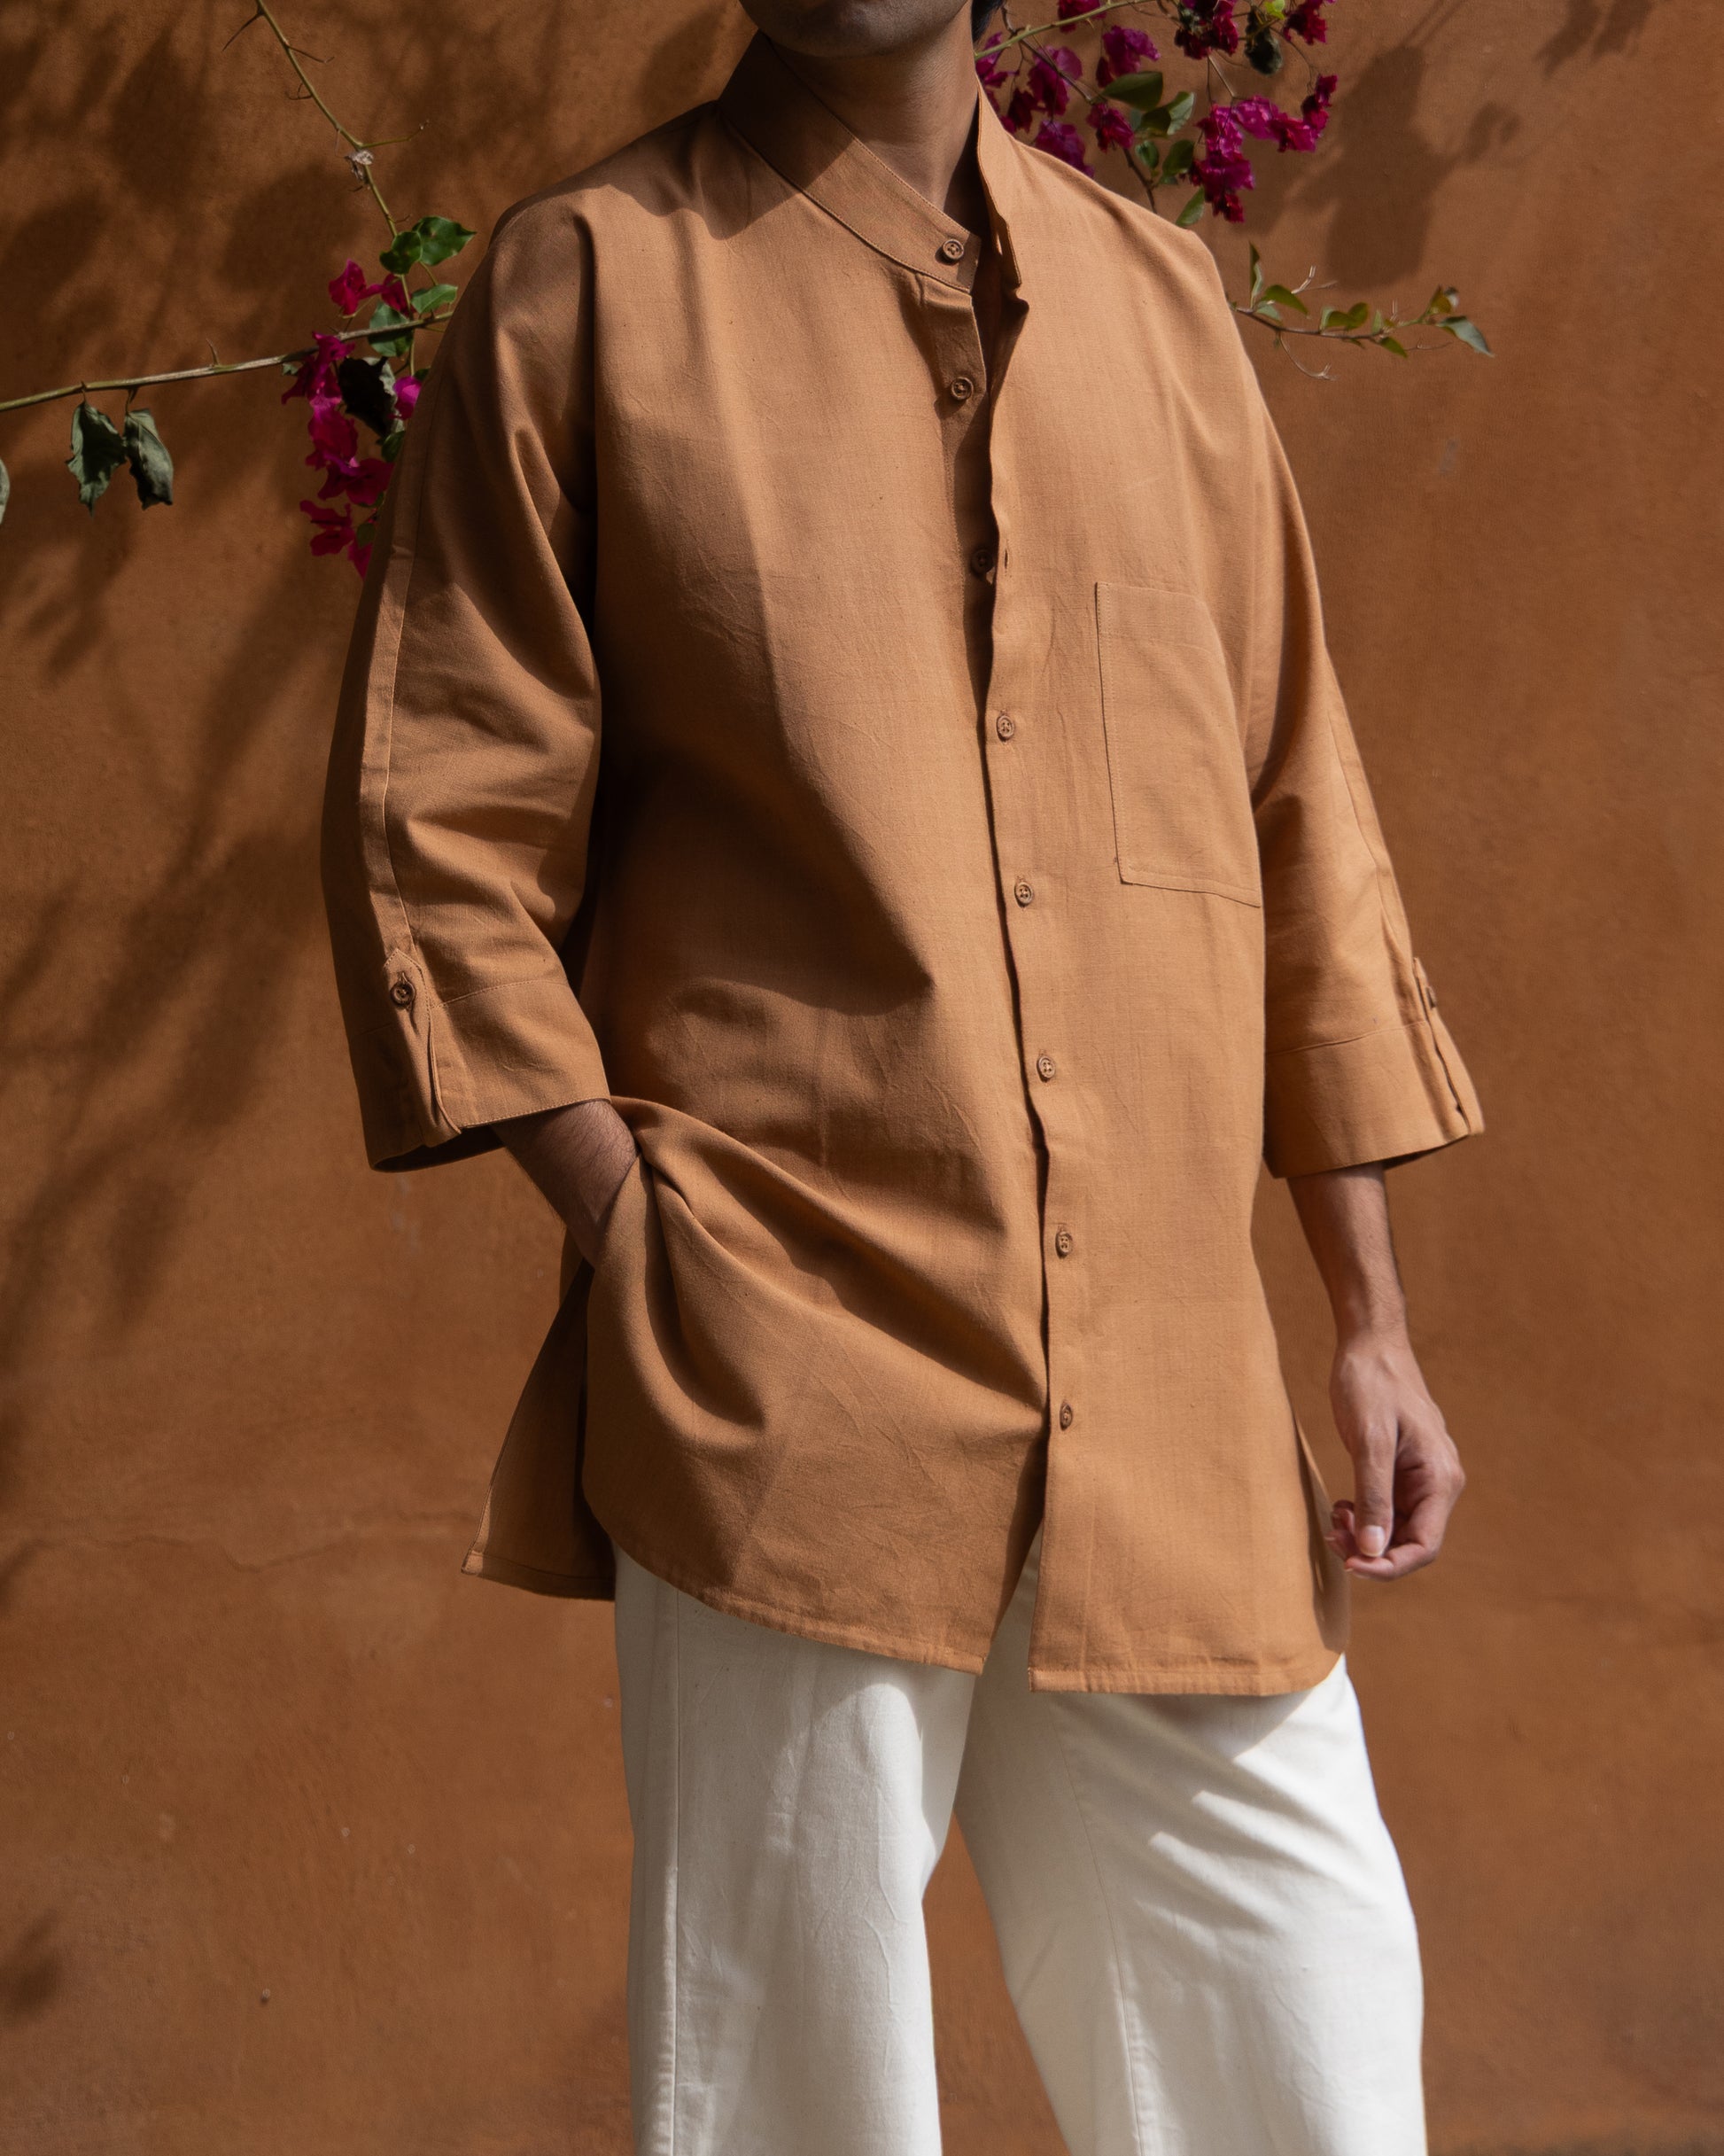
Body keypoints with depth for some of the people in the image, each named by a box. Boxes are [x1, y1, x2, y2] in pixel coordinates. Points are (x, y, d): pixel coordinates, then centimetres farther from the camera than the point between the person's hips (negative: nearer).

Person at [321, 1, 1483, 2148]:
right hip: (788, 1397, -4)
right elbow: (429, 833, 0)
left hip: (1174, 1399, 4)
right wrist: (645, 1248, -9)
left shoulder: (1157, 297, 15)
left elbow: (1296, 826, 17)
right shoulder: (589, 281, 3)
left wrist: (1372, 1315, 12)